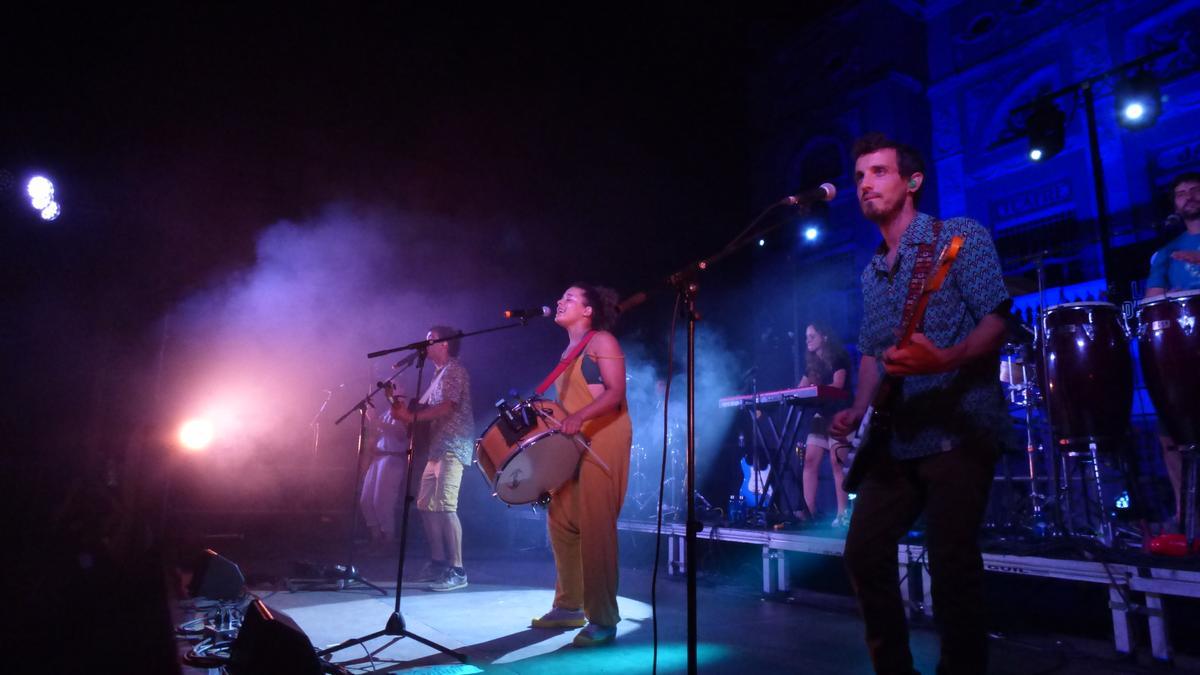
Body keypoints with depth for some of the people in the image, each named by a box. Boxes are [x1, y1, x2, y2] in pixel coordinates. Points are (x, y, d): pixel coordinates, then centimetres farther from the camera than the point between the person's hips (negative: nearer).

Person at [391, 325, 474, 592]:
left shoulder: (454, 371, -6)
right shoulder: (439, 373, 22)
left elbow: (447, 408, -18)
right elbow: (430, 410, 19)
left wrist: (411, 416, -15)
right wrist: (406, 412, 5)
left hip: (453, 447, -10)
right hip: (438, 447, 10)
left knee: (444, 506, -14)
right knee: (426, 505, 9)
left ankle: (457, 571, -11)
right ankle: (438, 562, 18)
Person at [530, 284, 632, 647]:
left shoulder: (602, 341, -5)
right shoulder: (568, 352, 21)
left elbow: (615, 393, -17)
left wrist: (579, 417, -29)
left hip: (604, 441, -9)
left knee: (595, 528, -10)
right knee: (561, 522, 9)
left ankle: (603, 620, -2)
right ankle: (569, 606, 22)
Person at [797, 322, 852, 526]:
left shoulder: (838, 357, -4)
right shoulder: (812, 363, 16)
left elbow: (837, 384, -17)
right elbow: (800, 389, 14)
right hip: (820, 415, 7)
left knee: (837, 462, -13)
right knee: (810, 461, -3)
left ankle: (843, 513, -11)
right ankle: (809, 512, -3)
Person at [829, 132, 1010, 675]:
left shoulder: (960, 236, -2)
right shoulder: (872, 272, 17)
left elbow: (996, 321, -11)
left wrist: (944, 360, -29)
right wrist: (858, 411, 6)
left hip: (959, 431, -7)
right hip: (895, 438, 7)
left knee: (951, 564, -6)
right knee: (864, 553, 5)